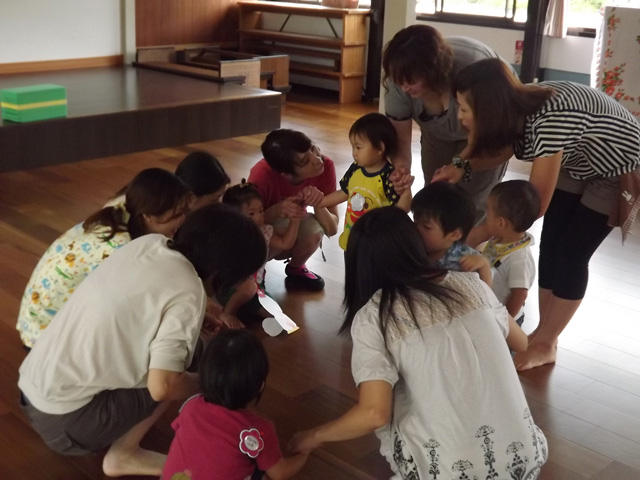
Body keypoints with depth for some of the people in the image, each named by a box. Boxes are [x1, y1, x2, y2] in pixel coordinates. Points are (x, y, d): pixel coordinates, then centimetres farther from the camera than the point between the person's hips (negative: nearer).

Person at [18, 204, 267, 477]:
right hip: (64, 419, -8)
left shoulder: (149, 242, 2)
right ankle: (123, 456, 7)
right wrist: (206, 384, -4)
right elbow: (161, 387, -23)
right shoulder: (187, 293, -19)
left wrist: (200, 317, 17)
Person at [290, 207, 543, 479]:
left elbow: (374, 414, -14)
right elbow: (521, 342, 22)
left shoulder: (373, 316, -8)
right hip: (526, 457, 4)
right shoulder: (471, 284, 5)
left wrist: (315, 436, 4)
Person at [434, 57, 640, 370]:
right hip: (577, 164, 7)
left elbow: (536, 204, -29)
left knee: (571, 253, -7)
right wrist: (464, 167, -14)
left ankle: (544, 345, 6)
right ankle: (544, 331, 14)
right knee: (550, 244, 2)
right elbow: (505, 147, 6)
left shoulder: (549, 121, -40)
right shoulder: (517, 108, -18)